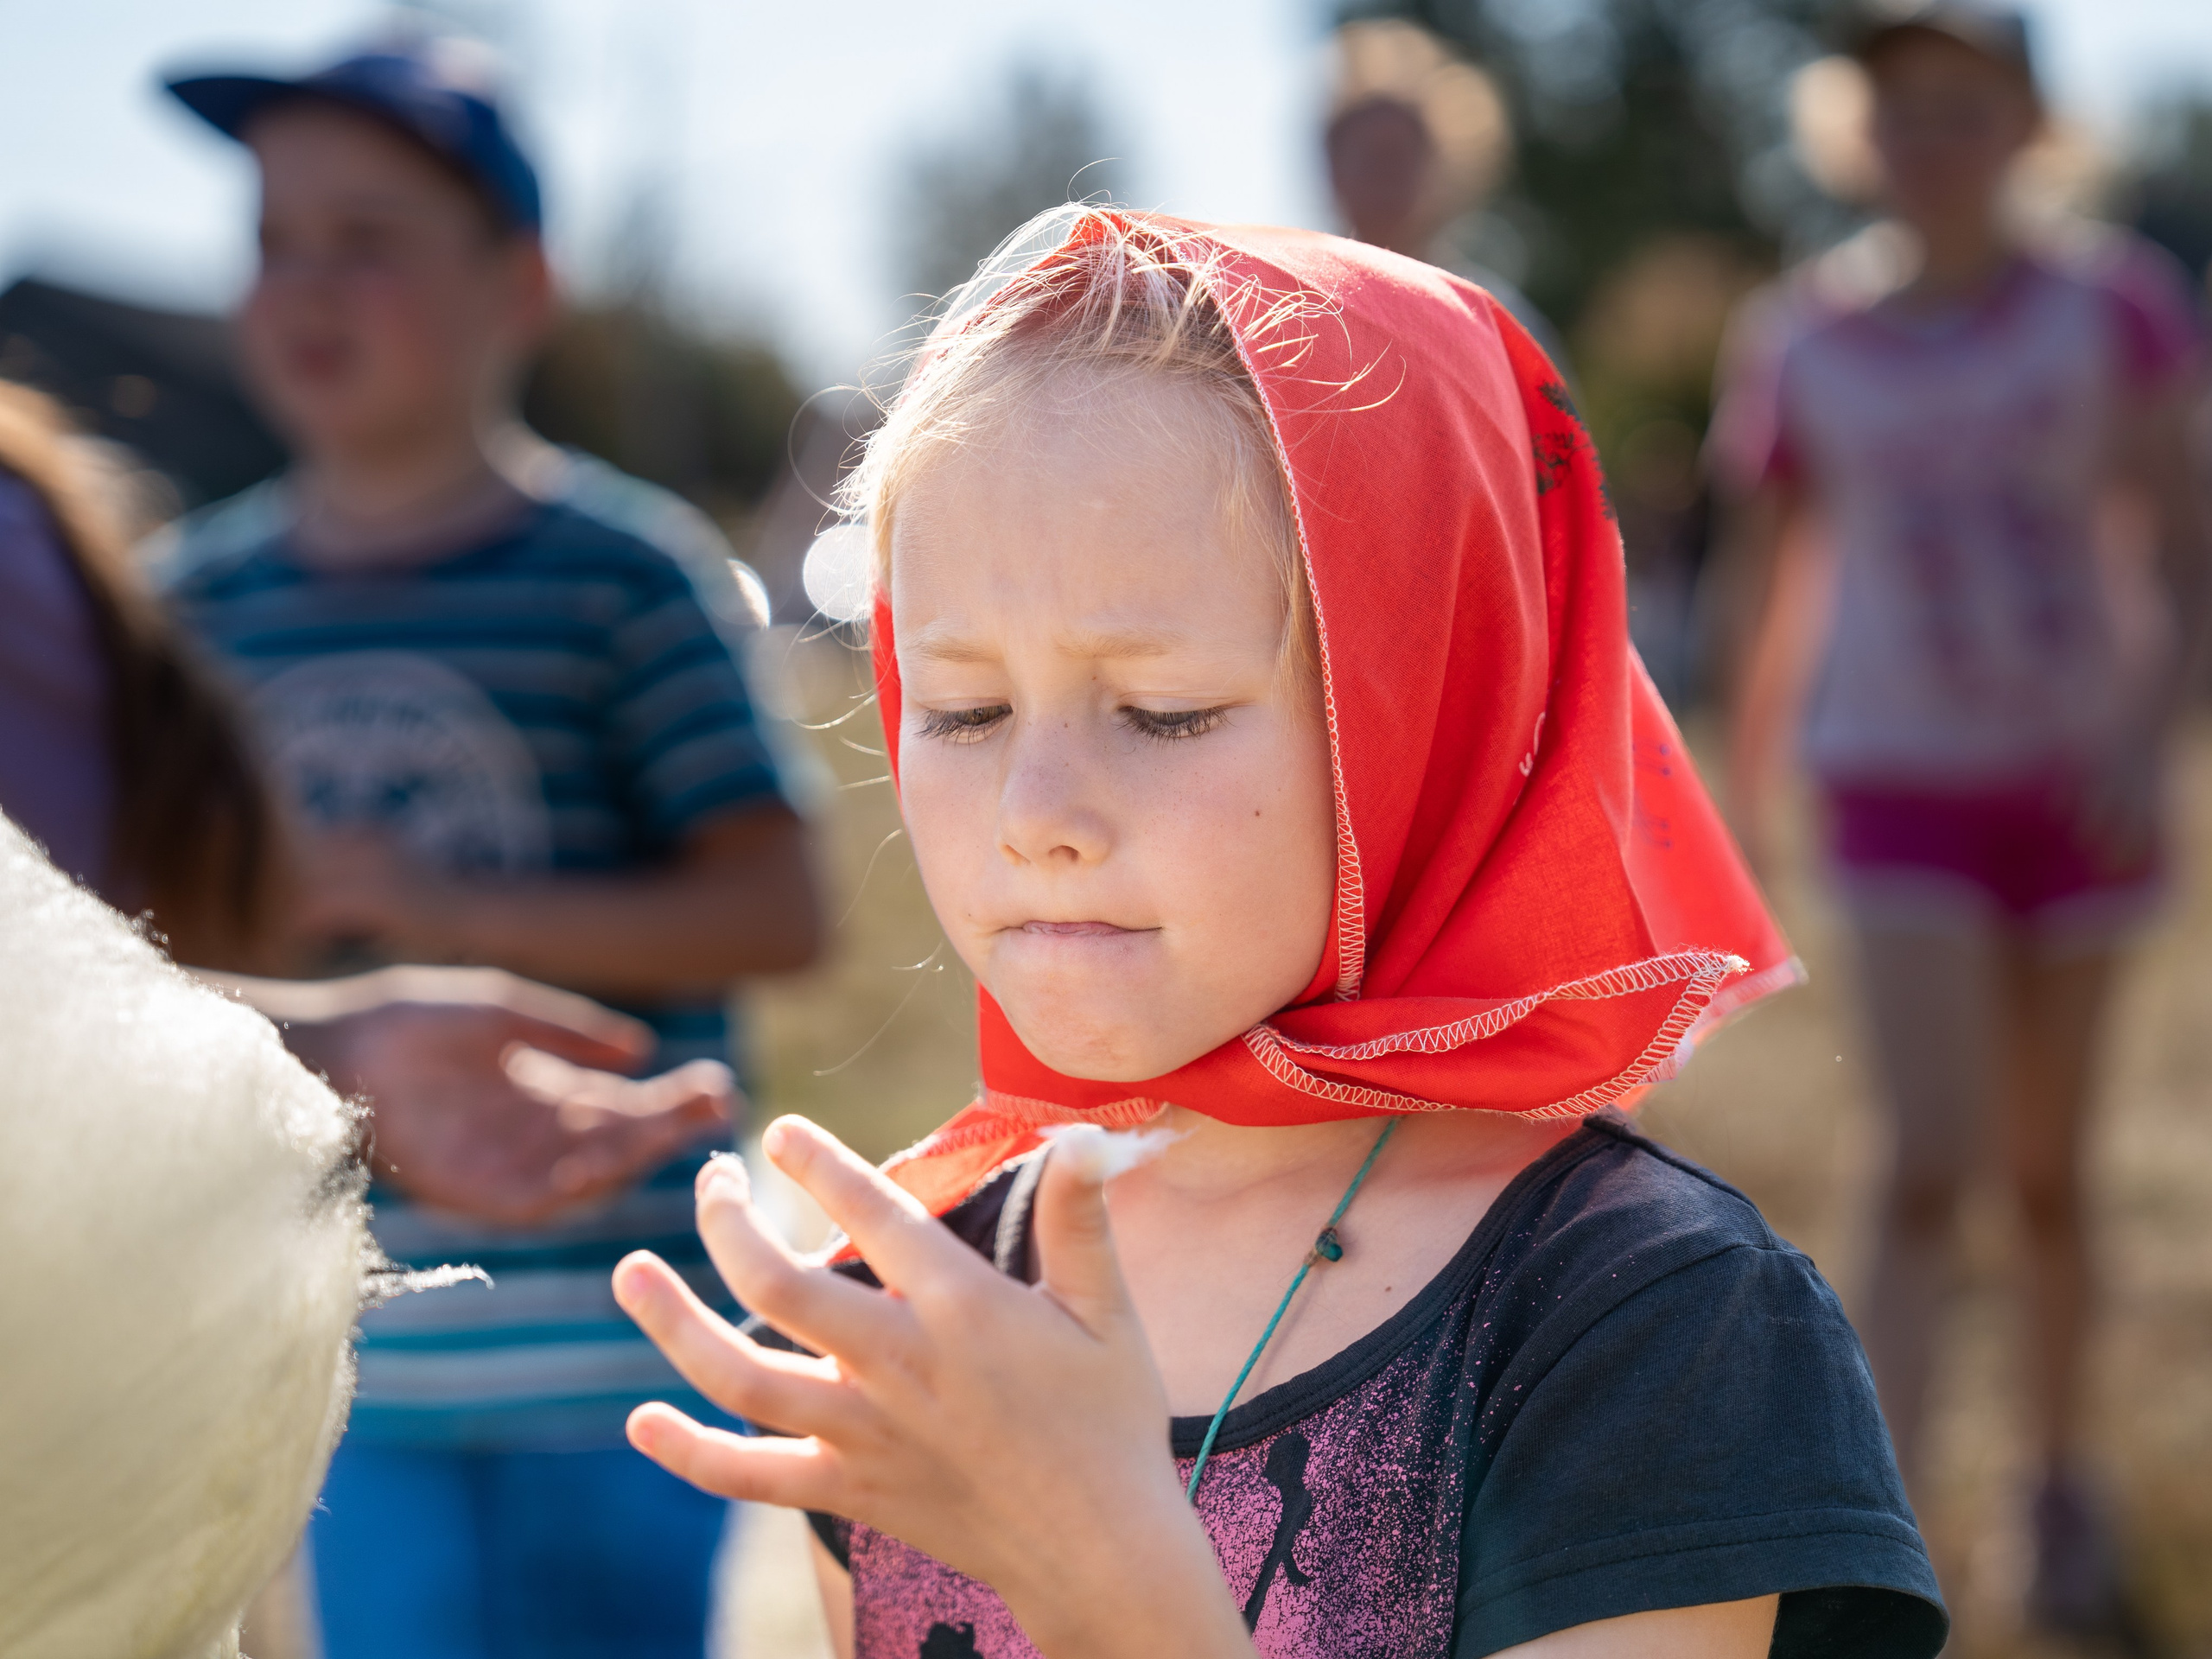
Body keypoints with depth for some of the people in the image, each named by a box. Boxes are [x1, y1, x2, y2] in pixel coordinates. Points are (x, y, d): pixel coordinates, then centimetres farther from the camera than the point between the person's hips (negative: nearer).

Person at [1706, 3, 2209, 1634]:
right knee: (1933, 1159, -14)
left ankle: (2064, 1481, 32)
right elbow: (1774, 572, 10)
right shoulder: (1806, 343, -1)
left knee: (2048, 1169, 11)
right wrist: (1749, 784, 13)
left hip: (2077, 776, 1)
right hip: (1904, 781, -1)